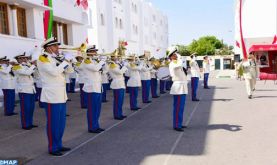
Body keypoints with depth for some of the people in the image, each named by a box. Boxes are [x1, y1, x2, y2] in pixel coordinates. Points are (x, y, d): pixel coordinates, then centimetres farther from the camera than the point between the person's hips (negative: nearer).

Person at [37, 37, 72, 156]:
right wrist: (65, 60, -17)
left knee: (61, 122, 14)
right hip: (52, 96, -8)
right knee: (53, 123, 0)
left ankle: (59, 145, 26)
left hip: (61, 95, 8)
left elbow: (69, 71, 11)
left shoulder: (57, 58, 13)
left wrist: (68, 61, -5)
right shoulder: (43, 58, -10)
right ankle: (52, 148, 11)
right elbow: (54, 72, -24)